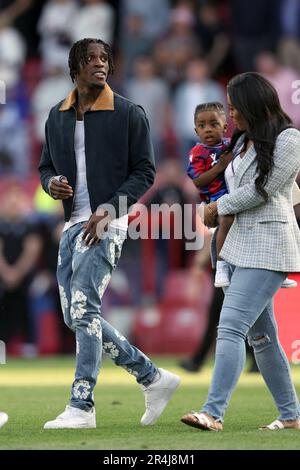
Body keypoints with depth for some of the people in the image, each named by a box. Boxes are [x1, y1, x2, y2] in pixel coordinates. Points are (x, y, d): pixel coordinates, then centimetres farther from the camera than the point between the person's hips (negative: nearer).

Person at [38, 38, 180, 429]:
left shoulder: (129, 114, -3)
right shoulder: (57, 117, 12)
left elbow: (144, 172, -4)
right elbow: (46, 166, 20)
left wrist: (108, 211, -16)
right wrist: (52, 183, -5)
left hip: (107, 223, -7)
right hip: (72, 223, 7)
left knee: (84, 309, -17)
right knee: (76, 317, 6)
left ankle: (82, 405, -16)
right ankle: (153, 378, 16)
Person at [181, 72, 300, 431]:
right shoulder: (244, 141, 16)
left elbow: (261, 191, -14)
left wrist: (218, 208, -2)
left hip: (267, 248, -9)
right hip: (241, 243, 9)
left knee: (231, 327, -19)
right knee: (260, 335, 10)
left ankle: (214, 412, -26)